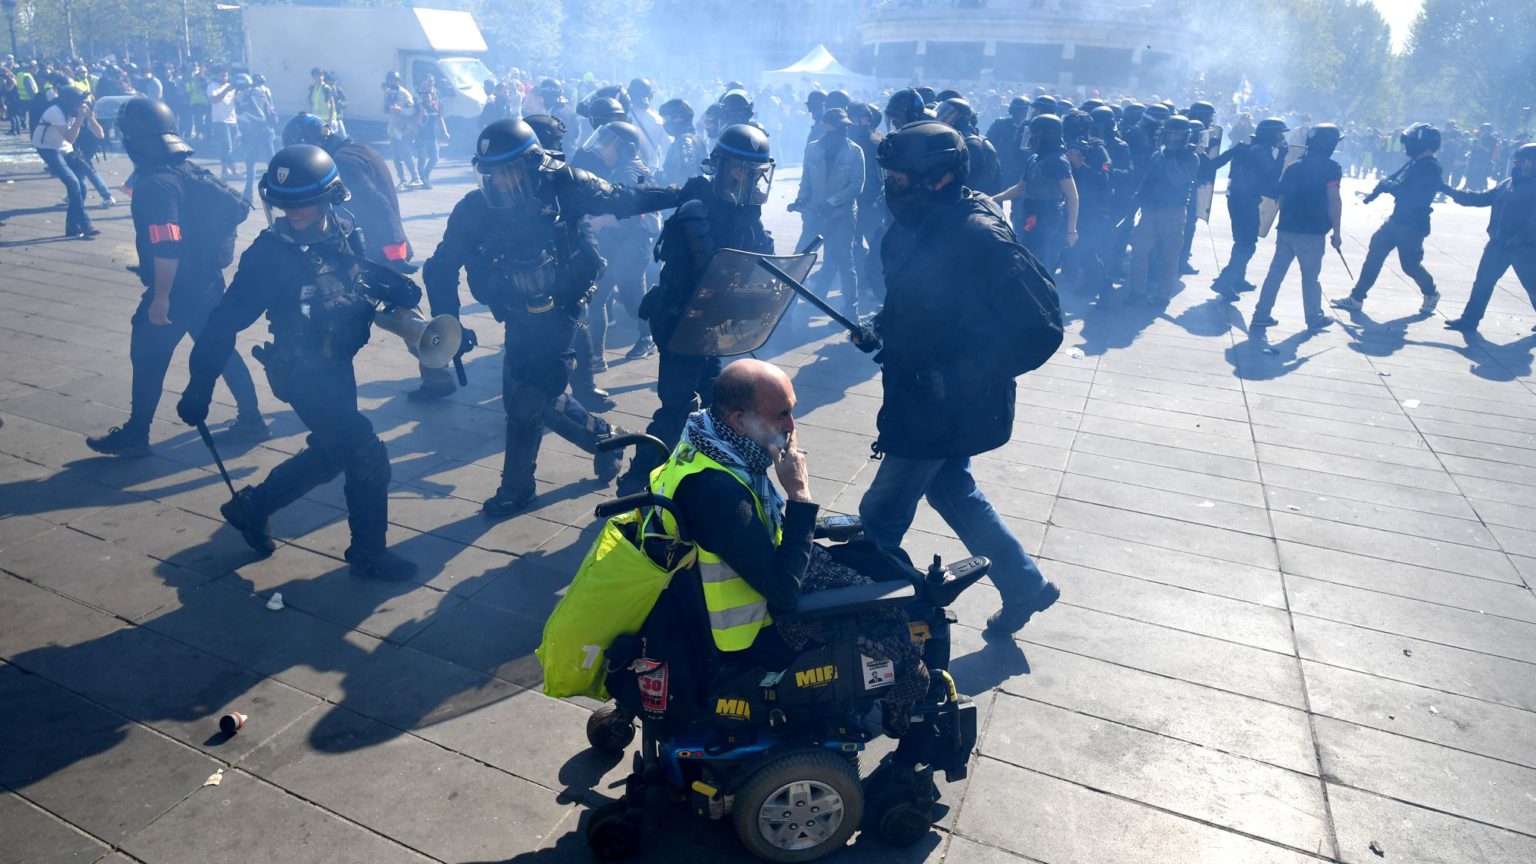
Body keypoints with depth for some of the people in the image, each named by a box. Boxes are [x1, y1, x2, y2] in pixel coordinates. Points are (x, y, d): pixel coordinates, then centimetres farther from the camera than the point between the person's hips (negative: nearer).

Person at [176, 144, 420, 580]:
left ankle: (250, 506, 42)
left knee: (331, 452, 22)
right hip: (304, 372, -7)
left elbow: (363, 275, 14)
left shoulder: (344, 233, -4)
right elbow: (228, 319, -15)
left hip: (338, 364, 7)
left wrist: (397, 288, -8)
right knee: (367, 457, -9)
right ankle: (368, 552, 10)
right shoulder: (270, 251, -19)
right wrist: (199, 386, -15)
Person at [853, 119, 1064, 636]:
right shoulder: (919, 226, 1)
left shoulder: (980, 237, -24)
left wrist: (964, 378, -23)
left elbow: (1041, 330, -22)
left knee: (880, 516, 6)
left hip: (949, 409, -9)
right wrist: (878, 333, -1)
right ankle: (1026, 586, 40)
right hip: (920, 397, 9)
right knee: (951, 491, 24)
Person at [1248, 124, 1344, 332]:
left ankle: (1261, 316, 4)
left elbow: (1281, 197, 12)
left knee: (1276, 273, 7)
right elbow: (1333, 200, -13)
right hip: (1311, 232, -5)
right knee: (1310, 277, 7)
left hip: (1286, 229, 5)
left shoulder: (1294, 166, 11)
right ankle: (1314, 318, 20)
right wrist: (1336, 231, -8)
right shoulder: (1331, 168, -6)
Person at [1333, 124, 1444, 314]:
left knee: (1410, 264, 4)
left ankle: (1431, 294, 31)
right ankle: (1356, 298, 8)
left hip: (1412, 225, -8)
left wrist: (1389, 186, -14)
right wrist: (1375, 192, -5)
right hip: (1397, 219, 9)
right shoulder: (1416, 163, 9)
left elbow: (1411, 195, -25)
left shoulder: (1431, 168, -18)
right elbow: (1394, 179, 13)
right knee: (1374, 253, 5)